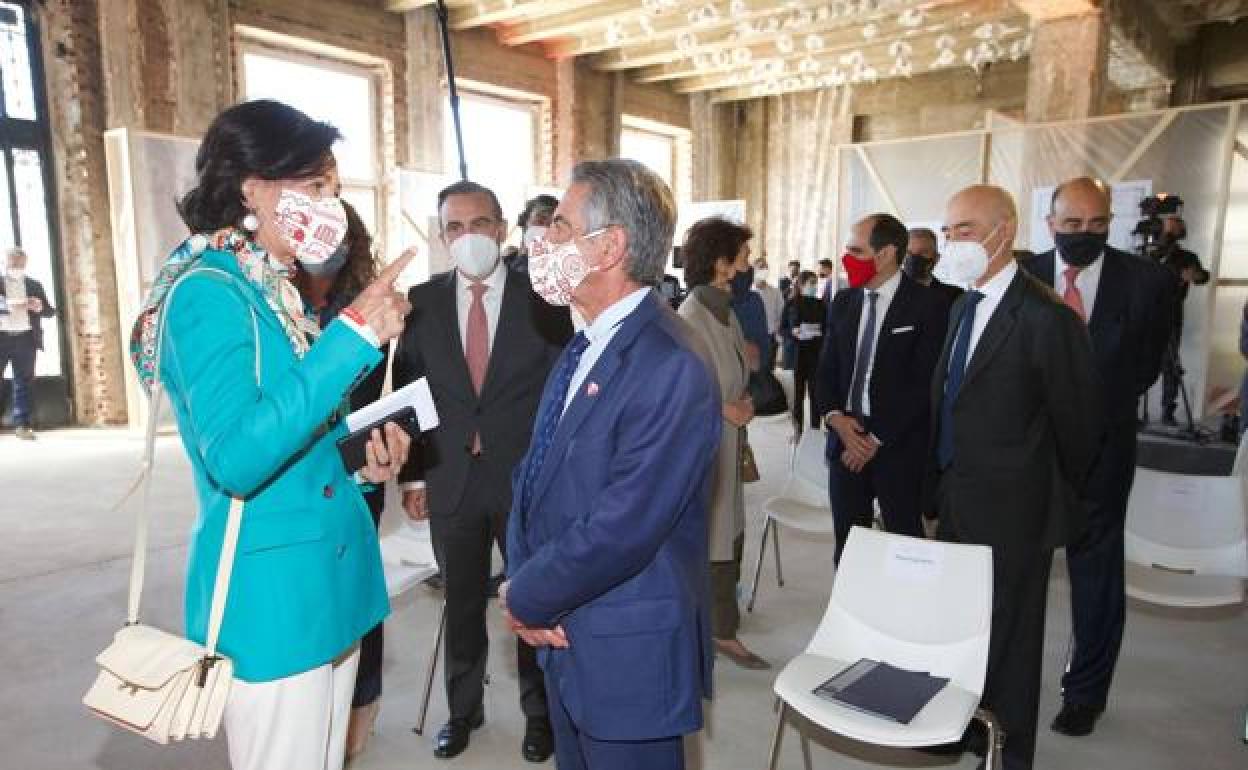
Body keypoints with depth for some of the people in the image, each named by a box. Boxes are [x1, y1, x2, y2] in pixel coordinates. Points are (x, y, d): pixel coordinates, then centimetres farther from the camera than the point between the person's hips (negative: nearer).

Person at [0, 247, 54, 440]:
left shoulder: (34, 285, 14)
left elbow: (50, 311, 10)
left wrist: (40, 307, -12)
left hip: (26, 338, 2)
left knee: (25, 382, 1)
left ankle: (23, 424, 3)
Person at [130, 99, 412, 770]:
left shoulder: (279, 292, 10)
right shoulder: (208, 292, -16)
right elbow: (236, 457, -30)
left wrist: (359, 461, 0)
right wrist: (354, 332, -29)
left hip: (328, 579, 8)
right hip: (270, 593, -8)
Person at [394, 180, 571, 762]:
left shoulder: (542, 298, -4)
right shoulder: (423, 301, 2)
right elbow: (407, 391, 5)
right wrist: (413, 475, 2)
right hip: (451, 480, 2)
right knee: (461, 604, 17)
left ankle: (539, 711, 33)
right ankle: (463, 708, 38)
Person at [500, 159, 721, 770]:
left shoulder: (672, 368, -24)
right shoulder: (585, 347, 6)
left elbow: (619, 531, -26)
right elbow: (534, 473, 8)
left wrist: (528, 600, -11)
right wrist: (522, 584, -6)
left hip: (629, 655, -8)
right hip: (563, 638, 8)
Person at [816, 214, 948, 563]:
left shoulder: (928, 305, -7)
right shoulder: (843, 302, 9)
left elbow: (923, 384, -11)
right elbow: (826, 370, 11)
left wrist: (877, 439, -11)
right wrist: (835, 417, -7)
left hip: (899, 446, -4)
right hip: (846, 440, 4)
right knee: (846, 545, 9)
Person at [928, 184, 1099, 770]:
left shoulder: (1046, 317, -19)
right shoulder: (964, 305, 7)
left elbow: (1076, 422, -11)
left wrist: (1059, 499, 2)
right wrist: (943, 481, 12)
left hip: (1009, 513, -7)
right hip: (957, 502, 7)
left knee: (1007, 636, 10)